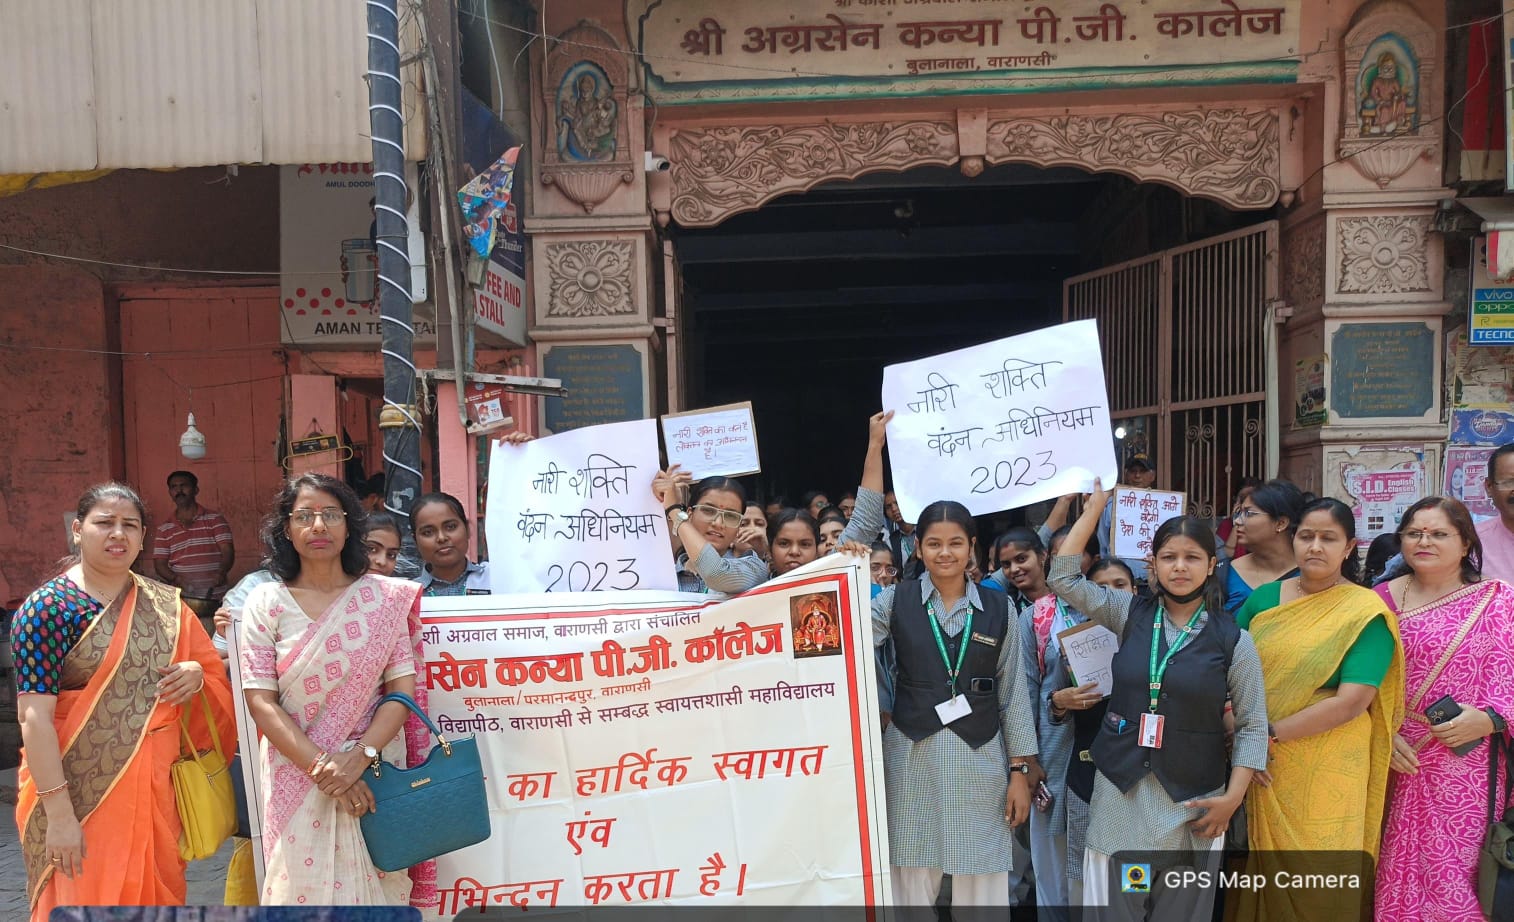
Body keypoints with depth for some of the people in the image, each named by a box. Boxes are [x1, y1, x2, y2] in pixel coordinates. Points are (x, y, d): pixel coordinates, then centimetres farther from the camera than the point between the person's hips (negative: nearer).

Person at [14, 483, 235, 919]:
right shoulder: (47, 608, -10)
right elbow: (34, 717, -14)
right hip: (82, 792, -5)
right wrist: (59, 814, -19)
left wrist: (196, 675, -8)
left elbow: (211, 668, 16)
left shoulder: (166, 603, 6)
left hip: (157, 786, 5)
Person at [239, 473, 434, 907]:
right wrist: (323, 768, -15)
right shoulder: (266, 603, -1)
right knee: (304, 886, 3)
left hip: (375, 773, 1)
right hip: (297, 778, 0)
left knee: (376, 887, 6)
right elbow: (261, 702, -5)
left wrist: (359, 758, -16)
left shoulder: (385, 597, 0)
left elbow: (403, 688, -3)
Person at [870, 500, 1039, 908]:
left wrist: (1020, 770, 3)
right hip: (911, 755, 0)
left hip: (980, 757, 1)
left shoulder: (998, 607, 4)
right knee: (911, 881, 6)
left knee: (982, 885, 6)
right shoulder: (895, 600, 1)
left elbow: (1014, 693, 6)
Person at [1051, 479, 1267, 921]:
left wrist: (1232, 798, -8)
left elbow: (1253, 726, -1)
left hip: (1193, 801, -1)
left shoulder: (1233, 639, -4)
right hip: (1121, 790, 2)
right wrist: (1093, 510, -3)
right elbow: (1063, 579, -3)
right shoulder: (1131, 614, 2)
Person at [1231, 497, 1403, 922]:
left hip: (1325, 771, -3)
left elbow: (1352, 701, -16)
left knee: (1316, 880, 6)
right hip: (1260, 768, 4)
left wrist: (1269, 733, -17)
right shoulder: (1262, 598, 6)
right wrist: (1241, 734, -10)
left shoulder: (1366, 612, -7)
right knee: (1262, 871, 12)